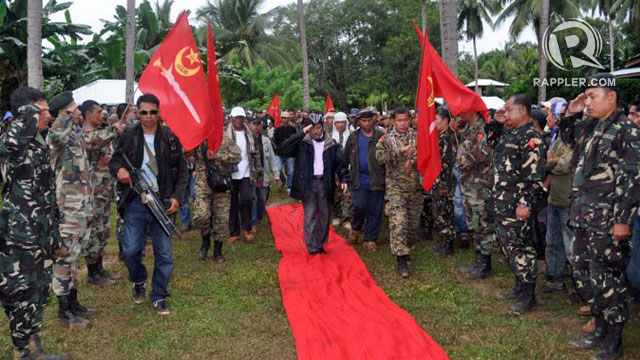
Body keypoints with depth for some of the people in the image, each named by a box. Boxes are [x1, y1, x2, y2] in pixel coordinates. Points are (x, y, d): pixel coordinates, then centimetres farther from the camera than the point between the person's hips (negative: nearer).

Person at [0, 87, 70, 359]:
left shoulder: (41, 145, 13)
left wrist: (55, 239, 21)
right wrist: (31, 112, -24)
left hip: (41, 237, 9)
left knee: (38, 293, 18)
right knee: (22, 295, 4)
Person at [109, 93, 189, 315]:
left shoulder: (170, 139, 4)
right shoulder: (128, 137, 4)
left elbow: (182, 172, 7)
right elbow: (114, 161, 12)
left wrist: (176, 197, -5)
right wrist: (119, 170, -13)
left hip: (162, 202, 0)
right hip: (135, 203, 0)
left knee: (164, 253, 4)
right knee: (130, 251, -1)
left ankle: (159, 297, 20)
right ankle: (139, 282, 31)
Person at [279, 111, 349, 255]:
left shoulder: (331, 144, 6)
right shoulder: (302, 143, 0)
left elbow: (340, 162, 8)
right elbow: (284, 150, -15)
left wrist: (344, 179, -7)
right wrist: (302, 133, -17)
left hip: (325, 183, 3)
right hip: (308, 184, -3)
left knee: (324, 216, 10)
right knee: (310, 217, -5)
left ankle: (320, 244, 25)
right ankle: (312, 249, 1)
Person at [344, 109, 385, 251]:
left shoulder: (380, 136, 3)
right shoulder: (353, 137, 9)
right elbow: (345, 158, 13)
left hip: (376, 180, 0)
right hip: (359, 180, 0)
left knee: (375, 211, 4)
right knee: (359, 206, -10)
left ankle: (370, 239, 18)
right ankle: (355, 228, 21)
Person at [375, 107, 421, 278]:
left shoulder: (417, 137, 6)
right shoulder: (386, 139, 1)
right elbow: (379, 158, -15)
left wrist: (413, 160, -19)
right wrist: (401, 151, -23)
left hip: (415, 187, 3)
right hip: (396, 186, -3)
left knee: (413, 221, 11)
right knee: (398, 222, -13)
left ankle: (405, 247, 34)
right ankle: (402, 260, -11)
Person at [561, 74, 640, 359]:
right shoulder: (589, 127, 12)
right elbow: (569, 138, 33)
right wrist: (570, 115, 14)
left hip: (608, 220, -7)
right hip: (586, 216, 7)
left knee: (610, 279, 0)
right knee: (597, 276, 15)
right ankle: (601, 330, 28)